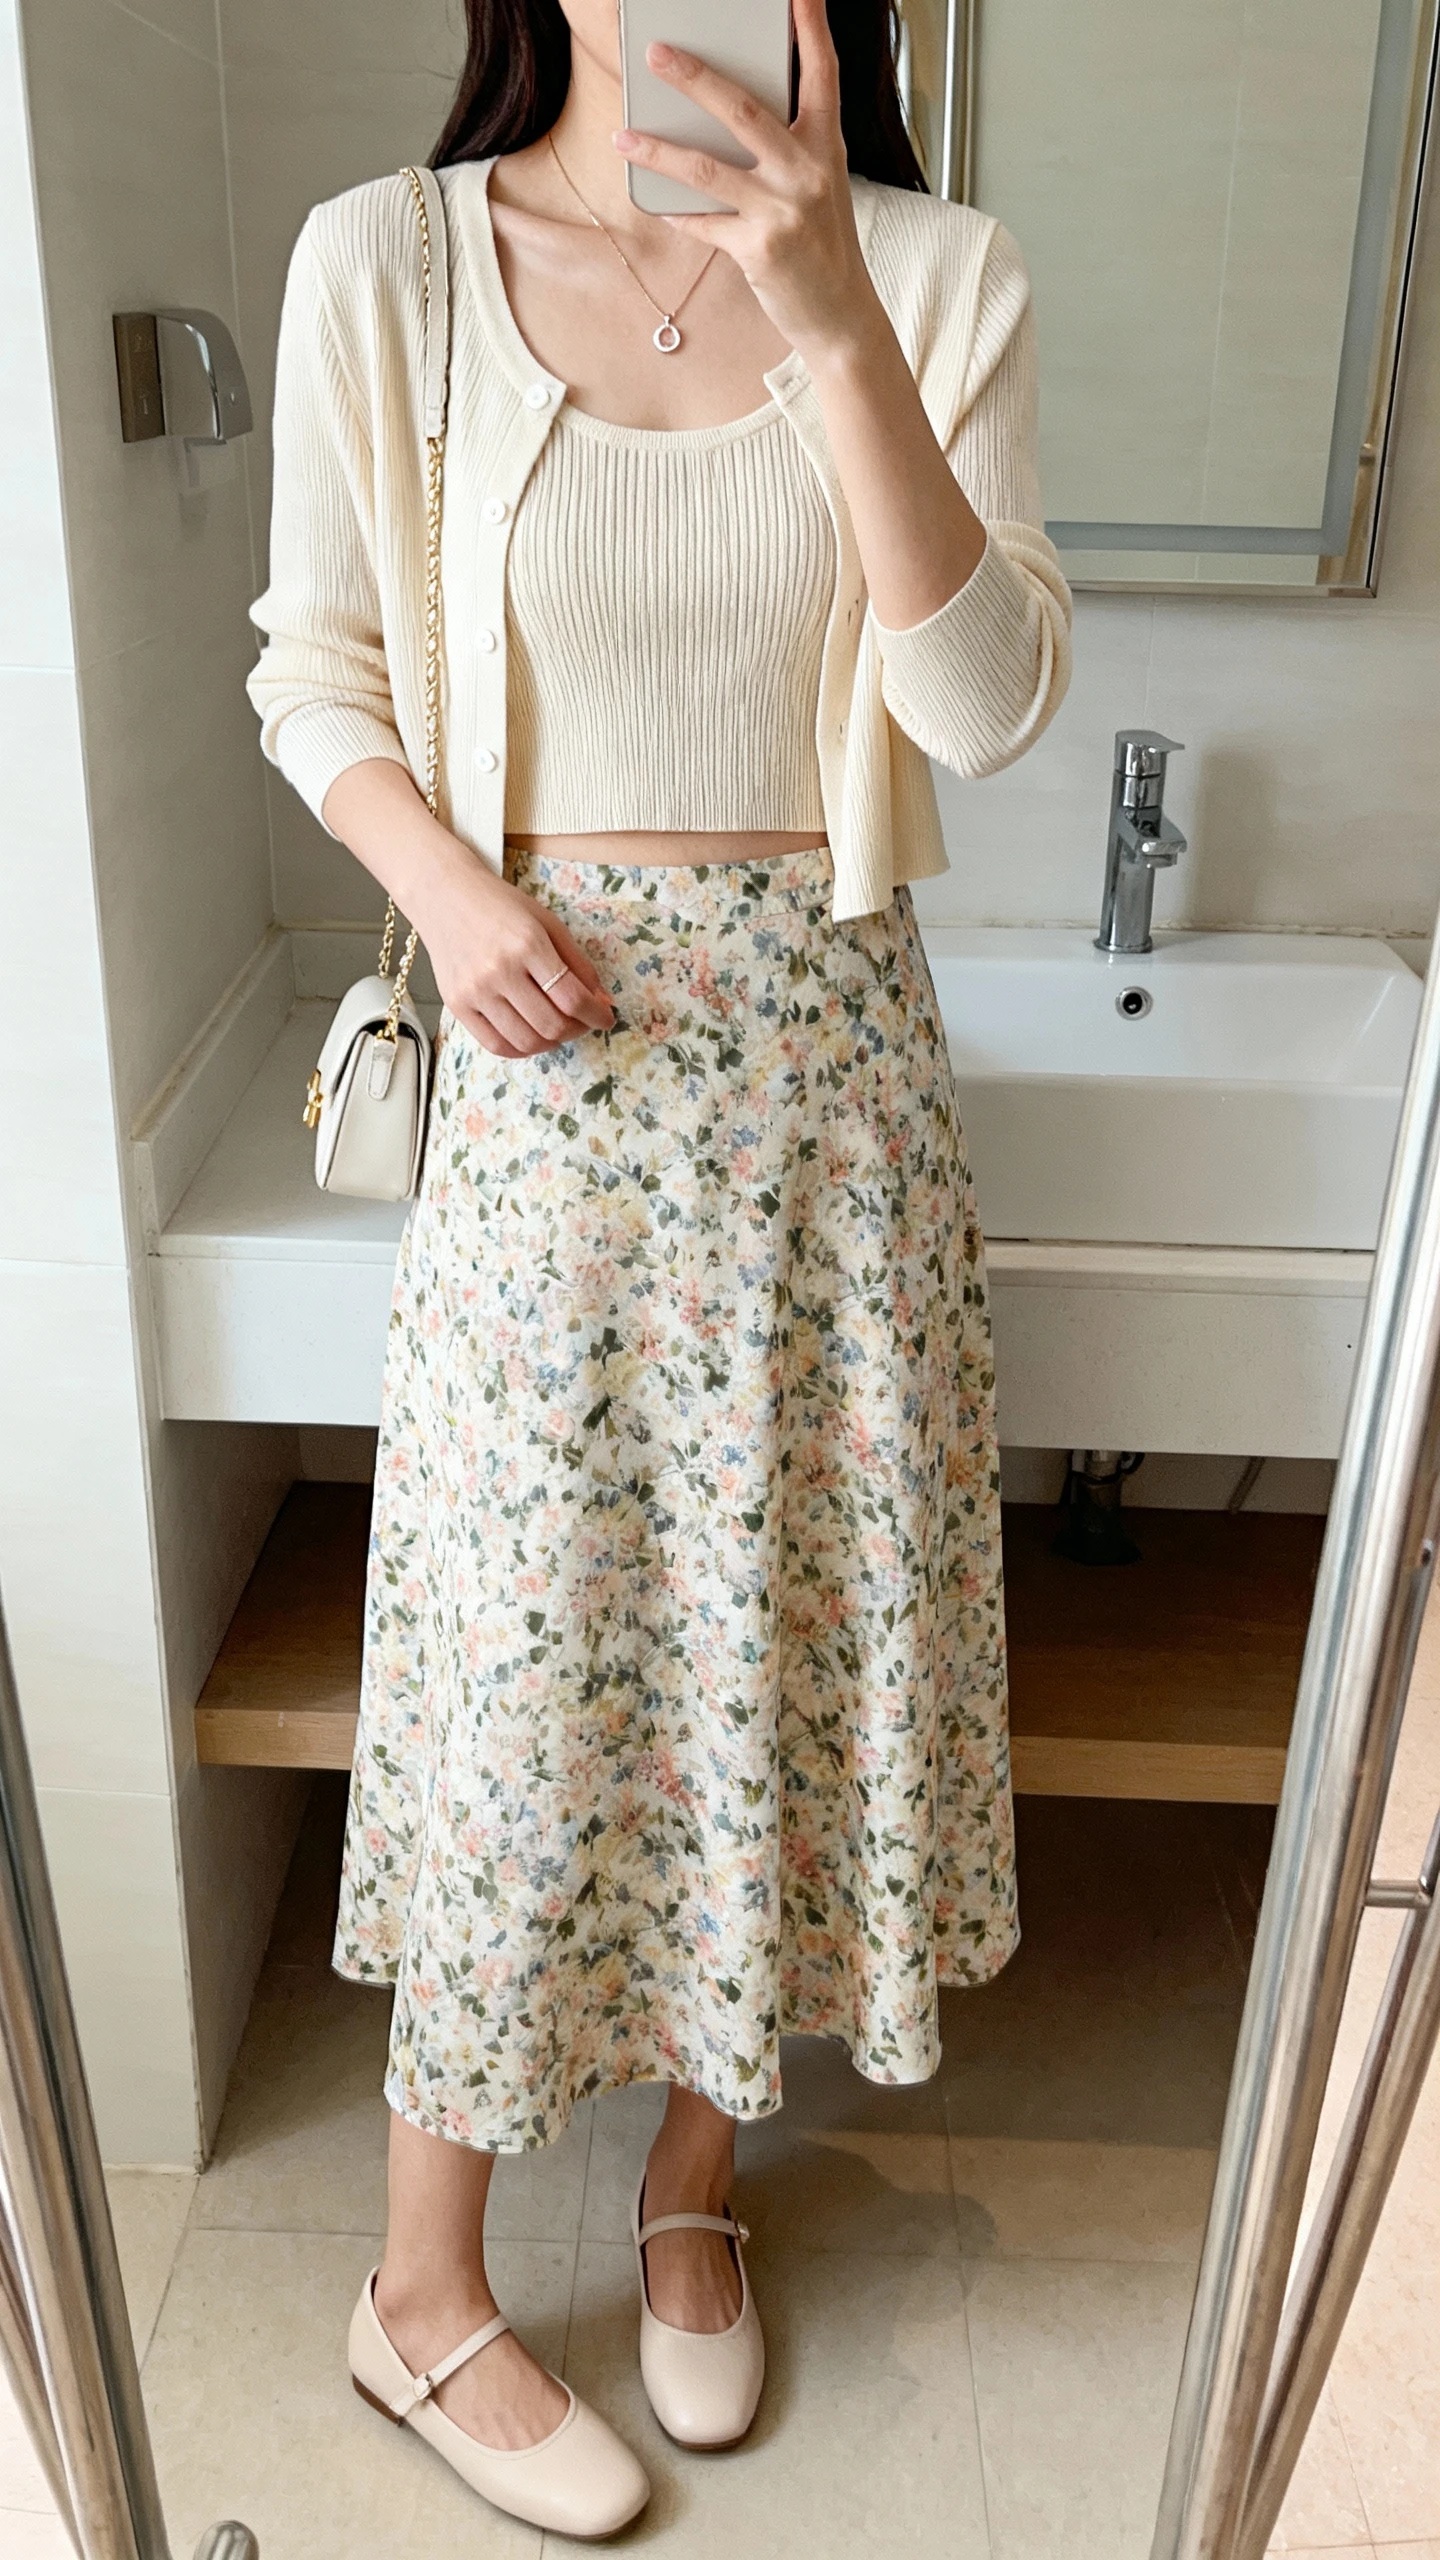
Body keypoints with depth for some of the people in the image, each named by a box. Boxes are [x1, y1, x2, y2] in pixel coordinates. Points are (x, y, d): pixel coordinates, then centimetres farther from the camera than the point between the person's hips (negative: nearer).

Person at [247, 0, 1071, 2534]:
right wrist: (452, 885, -12)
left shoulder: (936, 274, 1)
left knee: (787, 1635, 11)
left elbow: (989, 702, -10)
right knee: (515, 1668, 5)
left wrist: (834, 321, -20)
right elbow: (316, 673, 6)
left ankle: (693, 2184, 39)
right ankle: (424, 2299, 30)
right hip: (552, 1056, -1)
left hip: (831, 1052, 2)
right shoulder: (385, 263, -1)